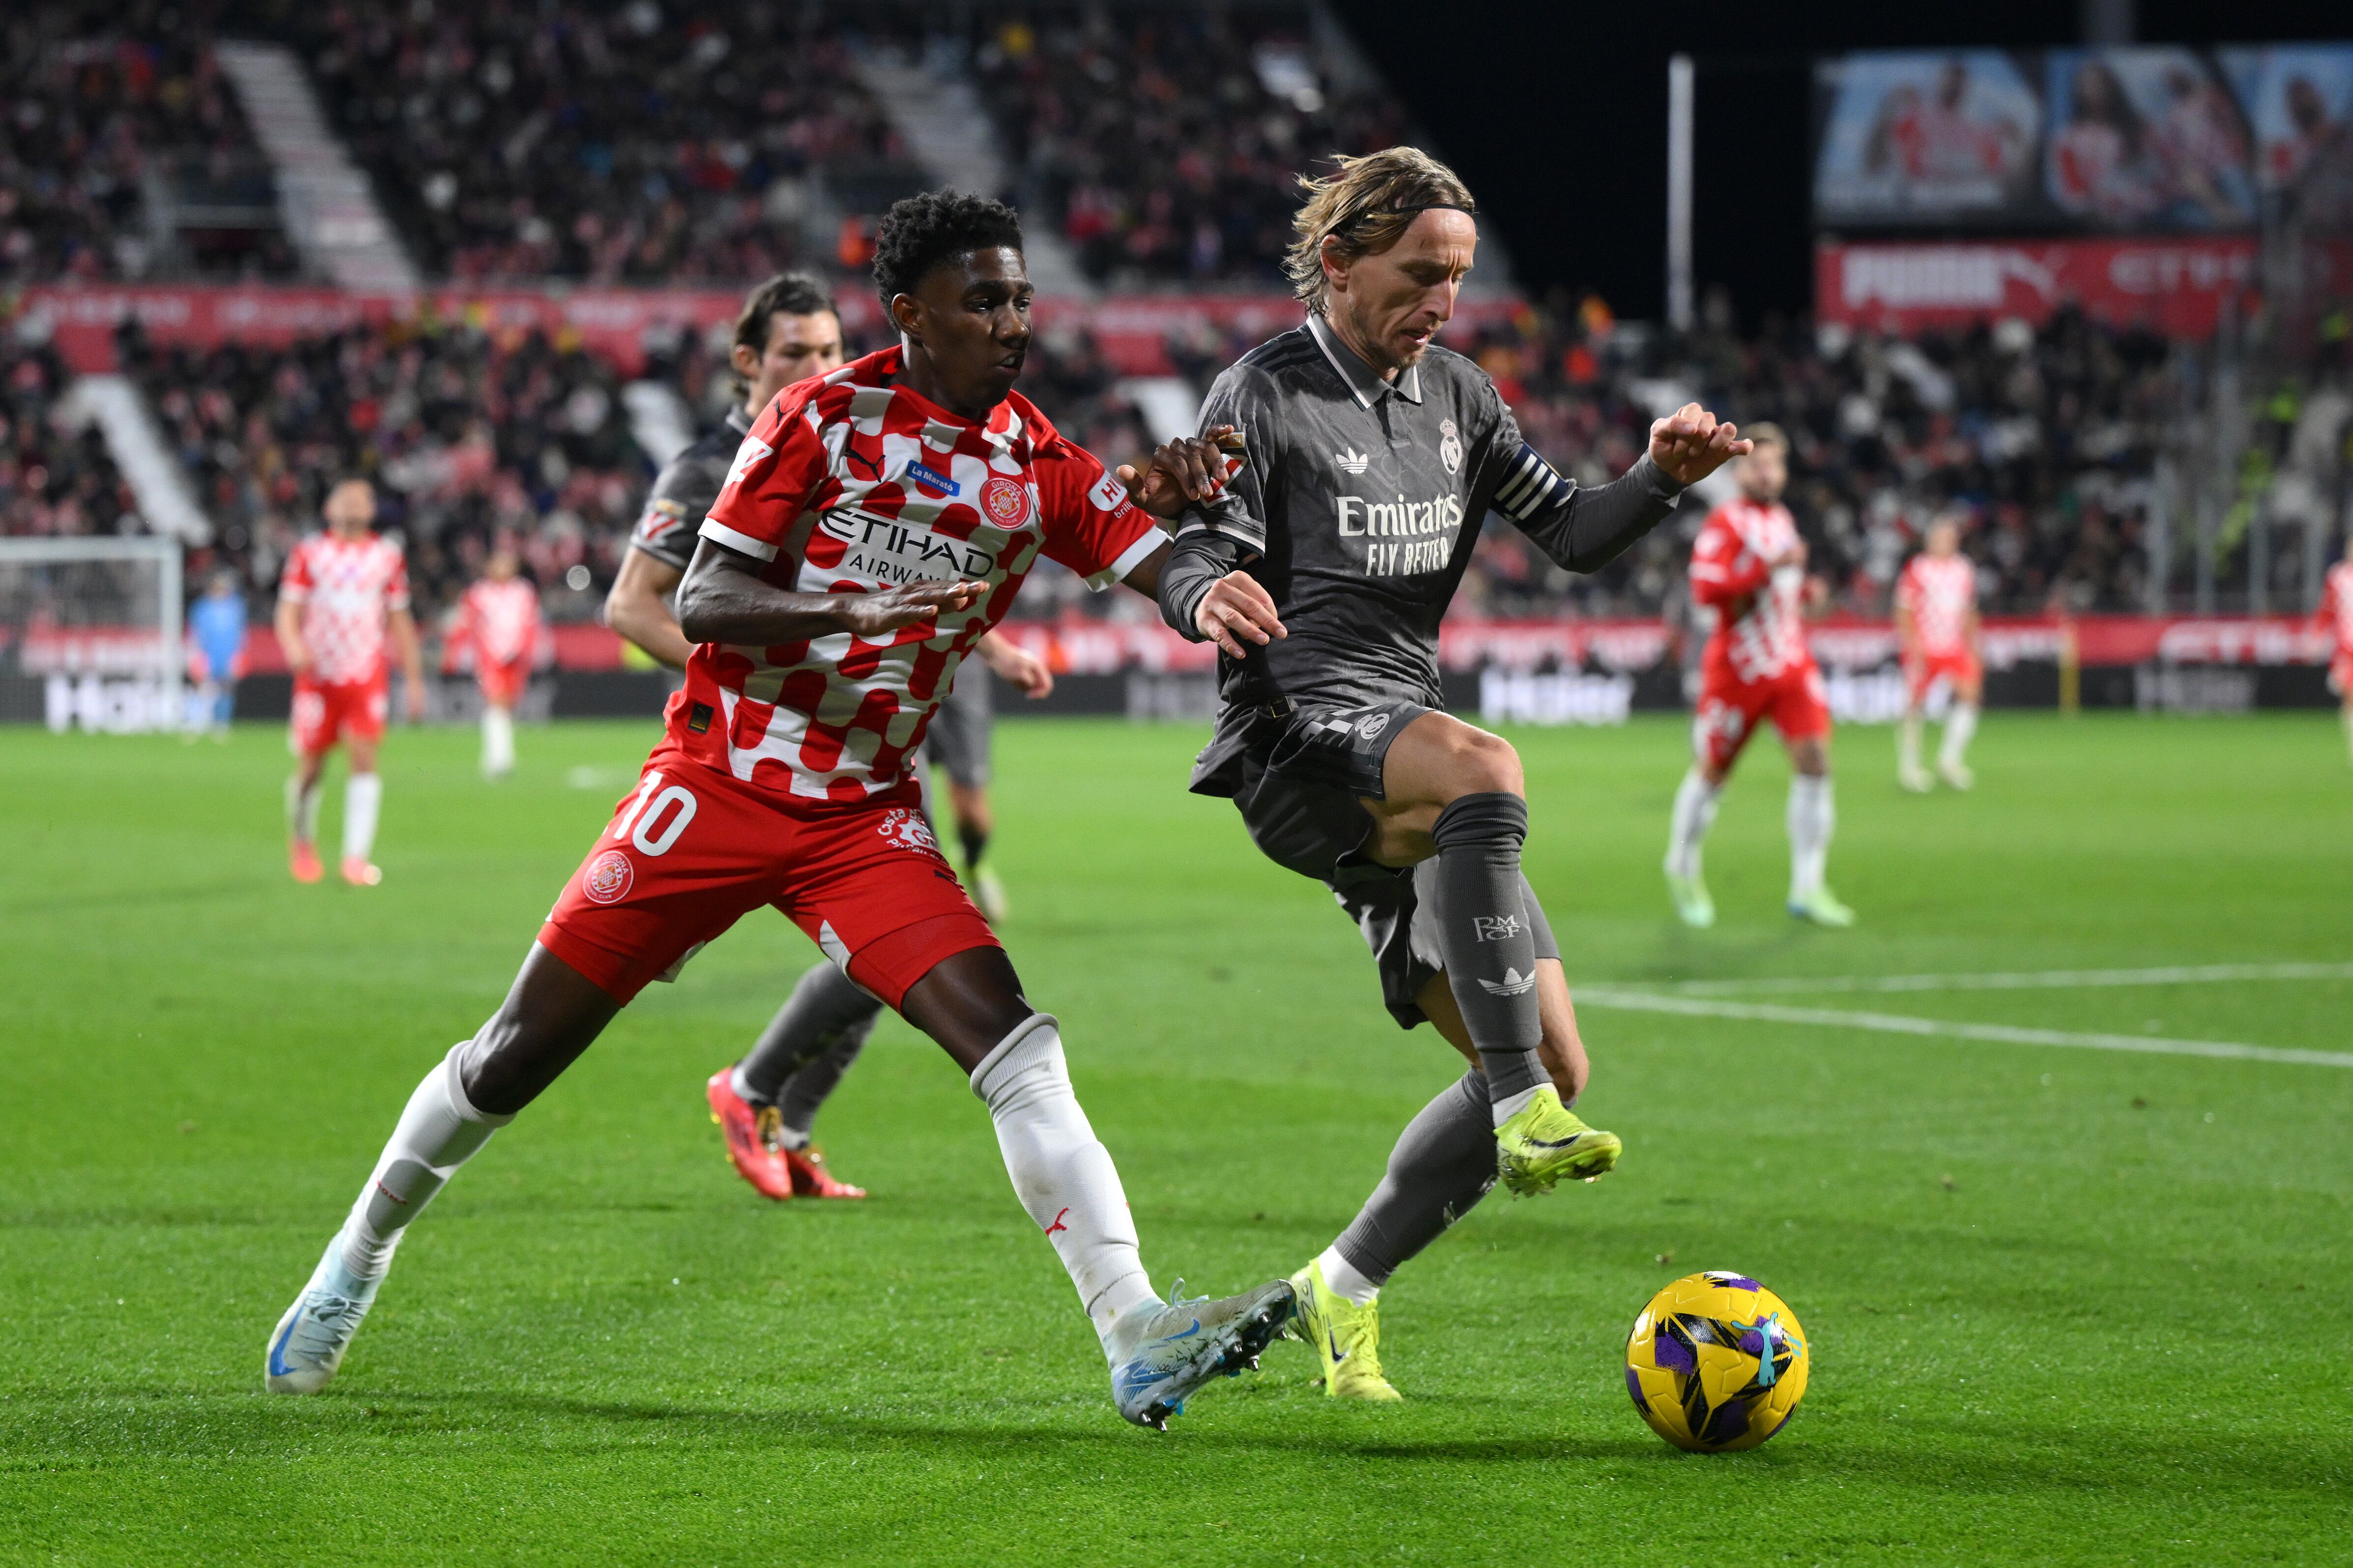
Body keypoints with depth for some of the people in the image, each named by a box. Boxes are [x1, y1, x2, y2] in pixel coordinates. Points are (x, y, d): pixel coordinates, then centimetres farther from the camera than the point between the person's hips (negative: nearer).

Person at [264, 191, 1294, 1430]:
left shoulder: (1040, 468, 2)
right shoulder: (825, 418, -8)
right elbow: (701, 602, -13)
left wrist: (1179, 498, -24)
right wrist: (855, 607, -30)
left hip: (866, 818, 2)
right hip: (717, 785, -2)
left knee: (1017, 1053, -18)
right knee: (516, 1059, 3)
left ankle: (1138, 1343, -25)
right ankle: (358, 1256, 27)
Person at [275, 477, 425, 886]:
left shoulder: (387, 556, 10)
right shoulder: (310, 553, 4)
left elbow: (400, 621, 15)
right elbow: (288, 611, -1)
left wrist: (414, 679, 13)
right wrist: (294, 648, -22)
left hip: (367, 675, 1)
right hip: (318, 675, -1)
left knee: (365, 757, -13)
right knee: (311, 765, 3)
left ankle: (356, 857, -14)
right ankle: (302, 840, 30)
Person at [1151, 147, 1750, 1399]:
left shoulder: (1457, 395, 17)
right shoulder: (1264, 395, -3)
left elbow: (1572, 534, 16)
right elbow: (1188, 562, -9)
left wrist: (1662, 478, -4)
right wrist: (1209, 599, -33)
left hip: (1401, 762, 8)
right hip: (1294, 733, -7)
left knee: (1552, 1068, 0)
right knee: (1484, 769, -40)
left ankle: (1341, 1292, 14)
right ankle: (1520, 1115, -41)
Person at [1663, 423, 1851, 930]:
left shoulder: (1783, 520, 13)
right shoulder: (1725, 523, -10)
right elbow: (1706, 588, -23)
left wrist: (1804, 591, 9)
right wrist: (1770, 568, -28)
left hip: (1791, 665, 5)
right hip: (1736, 670, -5)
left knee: (1814, 759, -12)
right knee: (1711, 772, 6)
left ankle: (1807, 887, -10)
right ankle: (1682, 869, 31)